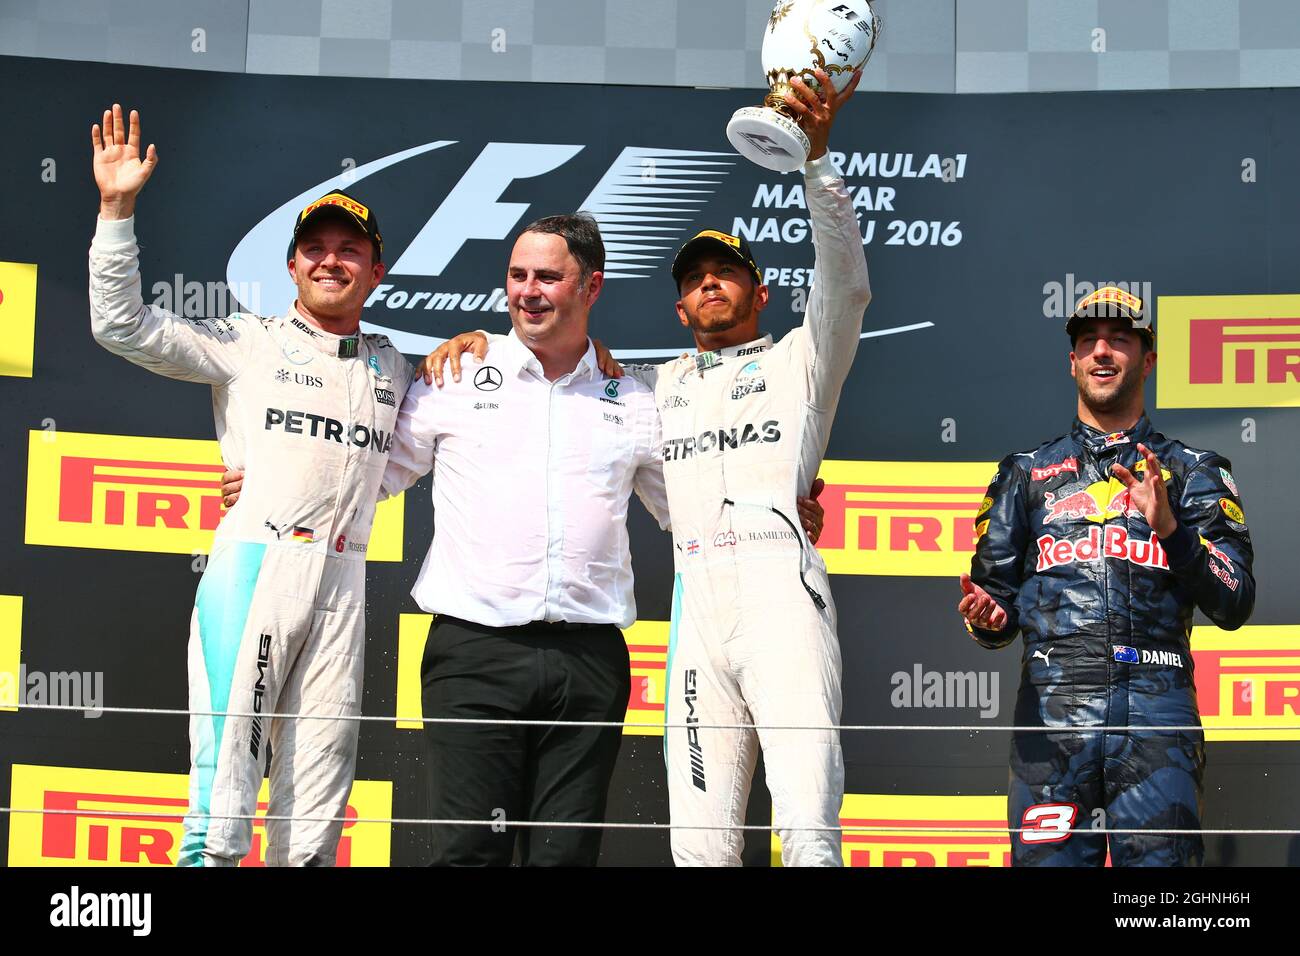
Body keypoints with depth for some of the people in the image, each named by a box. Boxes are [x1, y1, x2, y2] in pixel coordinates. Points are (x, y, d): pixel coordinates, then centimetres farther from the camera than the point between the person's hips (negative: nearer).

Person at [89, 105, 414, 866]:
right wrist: (117, 210, -8)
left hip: (342, 583, 4)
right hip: (252, 566, -4)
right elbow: (122, 325, -1)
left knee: (320, 795, 4)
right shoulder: (246, 343, 7)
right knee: (228, 760, -10)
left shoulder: (392, 367, 19)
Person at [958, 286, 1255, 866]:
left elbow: (1234, 607, 5)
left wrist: (1169, 528, -10)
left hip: (1157, 711, -1)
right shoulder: (1027, 472, 21)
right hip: (1051, 711, 1)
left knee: (1159, 857, -9)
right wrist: (987, 617, -6)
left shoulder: (1191, 471, 16)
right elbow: (997, 591, 18)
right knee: (1047, 860, -5)